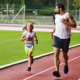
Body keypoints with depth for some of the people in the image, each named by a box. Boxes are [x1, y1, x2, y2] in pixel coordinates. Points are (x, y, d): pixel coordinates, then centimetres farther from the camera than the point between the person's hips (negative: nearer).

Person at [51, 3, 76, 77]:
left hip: (65, 38, -4)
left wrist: (65, 22, -26)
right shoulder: (56, 16, 10)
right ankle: (57, 71, -18)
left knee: (64, 55, 10)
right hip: (57, 37, 4)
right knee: (56, 54, -13)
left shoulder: (68, 15, -10)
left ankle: (65, 65, 43)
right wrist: (53, 31, 10)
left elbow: (74, 25, -18)